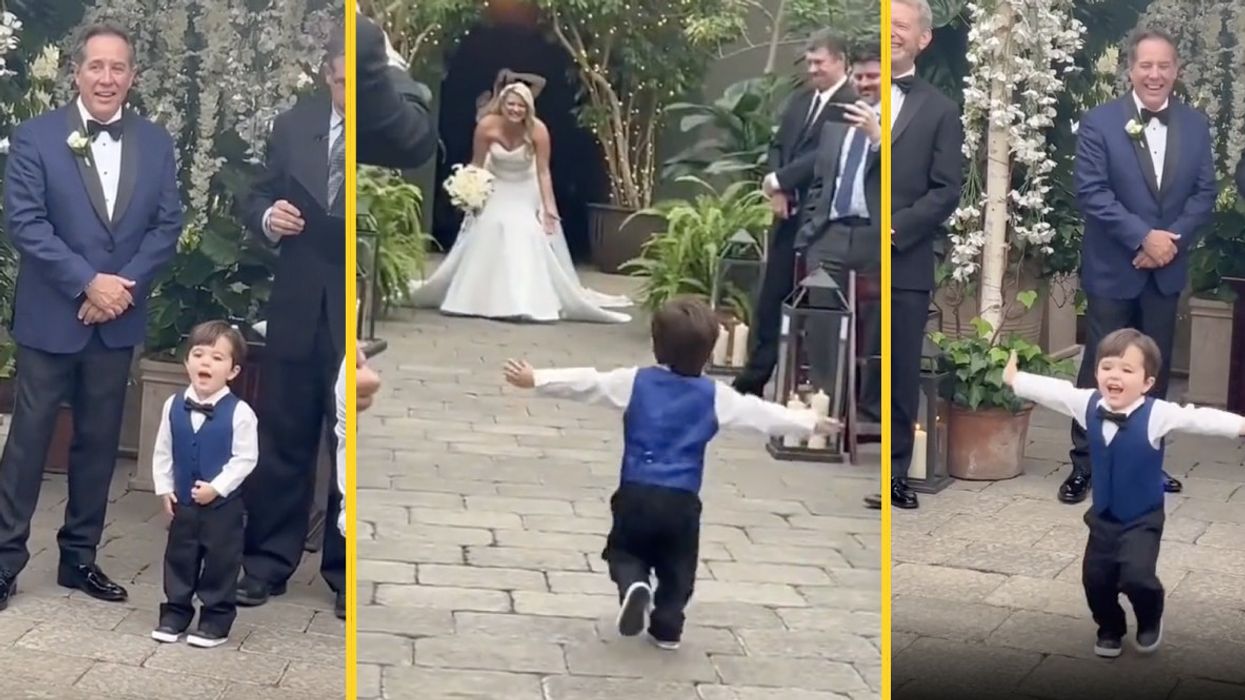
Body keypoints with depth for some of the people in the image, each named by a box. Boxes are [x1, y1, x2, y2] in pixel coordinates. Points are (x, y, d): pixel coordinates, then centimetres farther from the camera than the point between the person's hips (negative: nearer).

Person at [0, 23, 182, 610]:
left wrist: (124, 286, -12)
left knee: (99, 440, 11)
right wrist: (88, 283, -18)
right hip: (50, 316, -3)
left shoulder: (157, 144, 5)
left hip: (119, 317, 4)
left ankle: (79, 556, 22)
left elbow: (167, 226, 2)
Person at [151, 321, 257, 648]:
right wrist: (164, 488, 2)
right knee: (178, 557, 14)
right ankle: (175, 612, 27)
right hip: (182, 502, 4)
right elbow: (162, 451, 5)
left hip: (223, 504, -4)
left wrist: (217, 487, -17)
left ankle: (216, 620, 16)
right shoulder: (173, 406, -3)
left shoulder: (239, 412, -16)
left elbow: (245, 458, -13)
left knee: (221, 561, 5)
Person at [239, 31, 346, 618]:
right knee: (282, 438, 9)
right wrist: (269, 216, -11)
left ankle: (344, 567, 19)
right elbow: (257, 198, 12)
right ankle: (268, 559, 20)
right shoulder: (293, 126, 5)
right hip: (298, 305, 3)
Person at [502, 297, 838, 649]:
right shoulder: (715, 395, 2)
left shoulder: (635, 382, 0)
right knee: (677, 568, 18)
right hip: (682, 501, 1)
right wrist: (810, 422, 18)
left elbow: (585, 382, -2)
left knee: (624, 551, 17)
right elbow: (761, 413, 7)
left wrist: (535, 379, 2)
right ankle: (667, 627, 16)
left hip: (636, 494, -1)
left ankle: (633, 584, -12)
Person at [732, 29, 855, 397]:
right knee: (770, 297, 9)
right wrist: (777, 190, -4)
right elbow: (778, 146, 13)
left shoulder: (852, 104, -12)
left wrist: (778, 180, -15)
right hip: (789, 213, 7)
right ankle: (753, 377, 17)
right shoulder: (800, 99, 13)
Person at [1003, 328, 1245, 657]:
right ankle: (1110, 630, 34)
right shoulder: (1088, 405, -9)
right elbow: (1053, 390, 5)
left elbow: (1197, 419, -31)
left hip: (1142, 520, -4)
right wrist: (1014, 380, 16)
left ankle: (1150, 620, 16)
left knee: (1137, 577, -18)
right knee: (1095, 579, 6)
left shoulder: (1157, 414, -22)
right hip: (1103, 518, 5)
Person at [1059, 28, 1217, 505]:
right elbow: (1091, 192, -14)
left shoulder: (1196, 126, 4)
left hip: (1167, 269, 4)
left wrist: (1172, 240, -13)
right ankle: (1083, 464, 10)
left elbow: (1205, 193, 2)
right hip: (1112, 268, -4)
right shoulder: (1099, 122, -7)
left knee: (1156, 369, 12)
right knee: (1101, 368, 2)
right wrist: (1143, 237, -20)